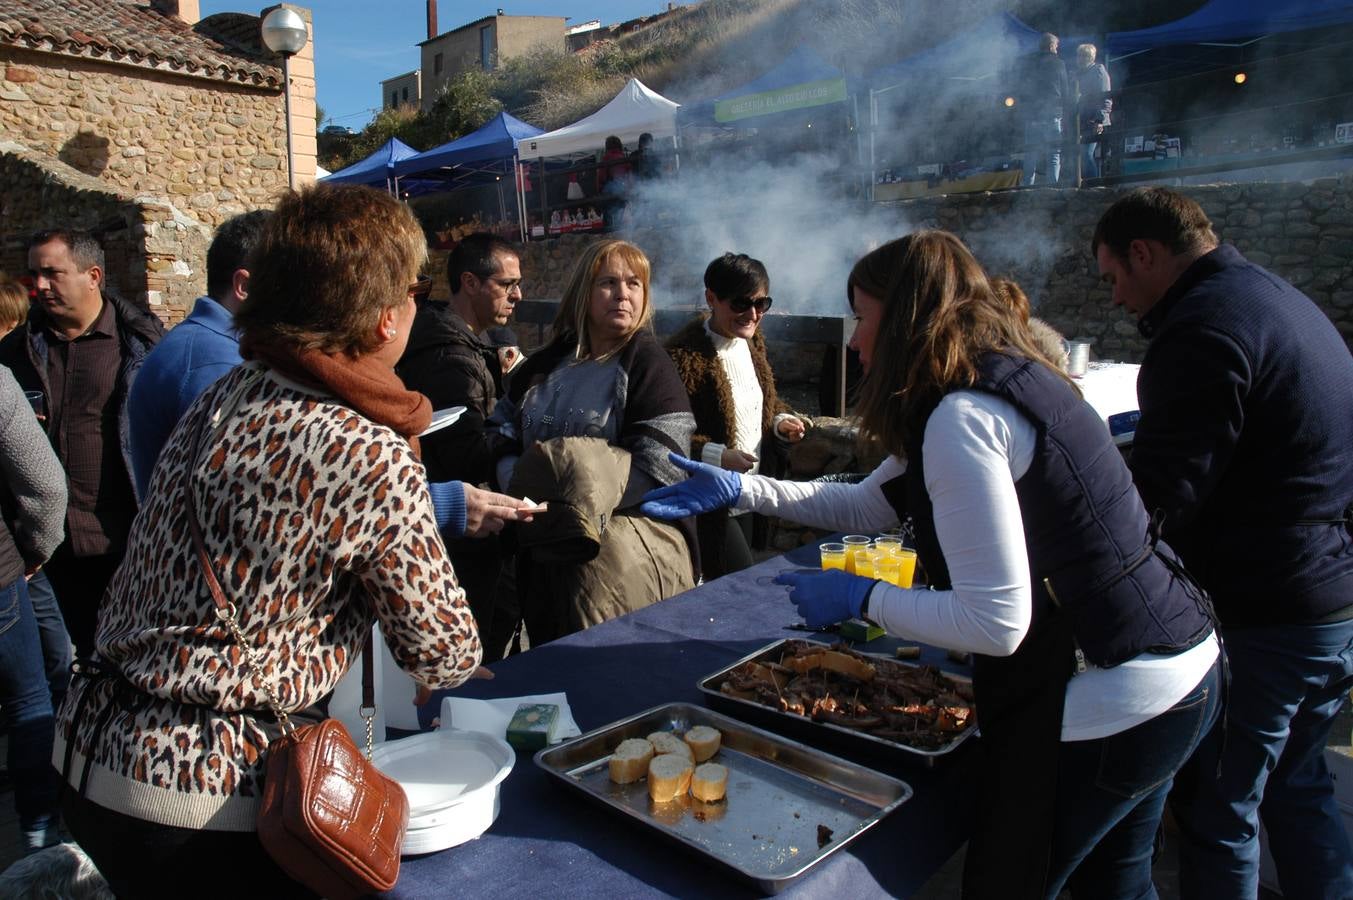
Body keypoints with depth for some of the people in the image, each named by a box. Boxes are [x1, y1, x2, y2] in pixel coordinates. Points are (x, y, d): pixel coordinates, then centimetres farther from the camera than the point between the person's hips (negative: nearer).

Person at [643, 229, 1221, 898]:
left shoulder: (960, 416, -23)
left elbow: (996, 623, -26)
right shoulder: (1007, 380, 9)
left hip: (1106, 703, -9)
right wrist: (739, 489, 13)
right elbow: (866, 504, 16)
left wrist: (860, 598, -12)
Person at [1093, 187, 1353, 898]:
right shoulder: (1280, 298, 12)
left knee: (1219, 808, 5)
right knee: (1295, 785, 24)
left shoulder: (1204, 326, -19)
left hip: (1265, 613, -10)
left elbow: (1160, 490, -23)